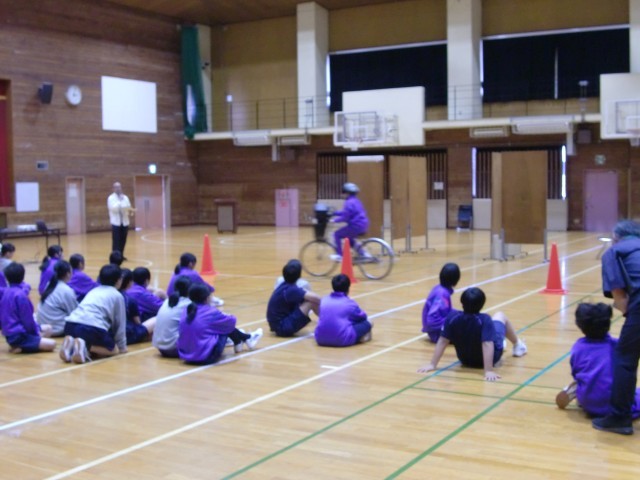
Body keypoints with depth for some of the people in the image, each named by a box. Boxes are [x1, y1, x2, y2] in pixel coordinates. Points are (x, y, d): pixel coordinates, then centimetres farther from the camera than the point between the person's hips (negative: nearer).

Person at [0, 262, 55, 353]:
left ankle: (20, 345, 4)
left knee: (47, 329, 23)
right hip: (18, 336, -9)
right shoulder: (20, 295, -19)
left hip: (11, 333, 9)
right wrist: (36, 331, 3)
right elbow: (27, 319, -16)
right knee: (51, 344, -17)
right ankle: (21, 347, -15)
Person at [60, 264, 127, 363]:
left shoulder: (94, 291, 31)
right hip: (93, 327, -6)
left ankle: (71, 344, -2)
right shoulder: (117, 296, 13)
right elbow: (120, 323, 15)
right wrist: (122, 346, 26)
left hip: (71, 324, 6)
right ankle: (84, 346, -14)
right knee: (111, 349, 15)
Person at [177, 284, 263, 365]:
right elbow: (231, 321, 4)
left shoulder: (186, 312, 4)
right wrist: (231, 318, 27)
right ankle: (247, 339, 33)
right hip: (207, 357, -7)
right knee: (227, 326, 9)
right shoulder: (211, 312, -12)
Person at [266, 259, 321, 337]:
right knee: (311, 301, -18)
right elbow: (314, 297, -29)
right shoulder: (291, 290, -21)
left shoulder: (284, 286, 6)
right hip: (283, 328, -9)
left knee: (310, 298, 7)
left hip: (279, 324, 9)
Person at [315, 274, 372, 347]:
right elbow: (363, 316, 22)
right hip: (342, 340, -4)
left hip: (321, 339, 4)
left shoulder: (324, 300, 13)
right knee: (366, 324, 16)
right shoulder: (350, 303, 3)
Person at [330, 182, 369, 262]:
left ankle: (340, 255, 2)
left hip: (356, 226, -10)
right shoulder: (356, 201, 17)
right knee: (347, 236, 31)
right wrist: (334, 213, 26)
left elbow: (345, 217, -18)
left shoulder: (349, 202, -15)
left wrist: (335, 219, -7)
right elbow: (346, 212, 26)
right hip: (363, 225, 10)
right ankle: (362, 253, 23)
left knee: (337, 234, 3)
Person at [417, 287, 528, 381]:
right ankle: (518, 345, 46)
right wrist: (489, 371, -41)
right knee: (500, 316, 19)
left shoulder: (452, 318, -26)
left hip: (465, 360, 3)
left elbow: (442, 341, -22)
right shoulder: (485, 320, -35)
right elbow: (487, 345, -41)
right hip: (489, 358, -3)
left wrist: (432, 364, -18)